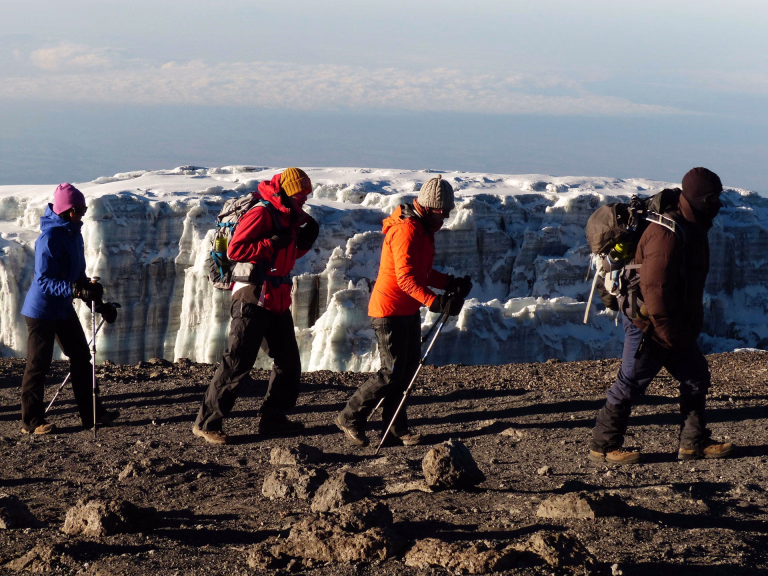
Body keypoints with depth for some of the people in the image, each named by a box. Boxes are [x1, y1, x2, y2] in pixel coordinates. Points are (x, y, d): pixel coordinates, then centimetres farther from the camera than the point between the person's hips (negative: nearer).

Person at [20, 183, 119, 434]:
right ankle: (32, 422, 8)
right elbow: (44, 281, -26)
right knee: (38, 366, -1)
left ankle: (91, 413, 20)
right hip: (41, 311, -9)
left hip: (63, 309, 9)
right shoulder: (49, 239, -24)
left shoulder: (73, 233, 5)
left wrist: (92, 294, 10)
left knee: (81, 357, 12)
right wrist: (77, 290, -35)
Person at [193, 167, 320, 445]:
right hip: (253, 299, -10)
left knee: (288, 360, 13)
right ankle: (206, 423, -5)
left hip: (277, 300, 10)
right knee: (237, 362, -10)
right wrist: (273, 243, -24)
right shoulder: (262, 214, -14)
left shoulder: (288, 218, 14)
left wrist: (304, 241, 6)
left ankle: (272, 419, 23)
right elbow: (235, 250, -21)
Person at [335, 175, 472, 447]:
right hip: (389, 310, -10)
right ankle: (350, 418, 5)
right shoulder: (406, 230, -22)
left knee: (409, 366, 11)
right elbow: (406, 278, -29)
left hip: (409, 310, 10)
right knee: (392, 372, -7)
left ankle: (397, 427, 20)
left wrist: (451, 283, 4)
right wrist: (435, 302, -38)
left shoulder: (423, 229, 12)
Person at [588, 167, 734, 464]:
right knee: (632, 382, -2)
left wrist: (690, 327, 20)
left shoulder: (694, 230, 11)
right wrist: (668, 333, -24)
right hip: (650, 326, -10)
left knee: (696, 376, 11)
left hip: (677, 328, 10)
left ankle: (694, 443, 19)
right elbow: (654, 288, -27)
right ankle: (603, 446, 8)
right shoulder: (667, 234, -23)